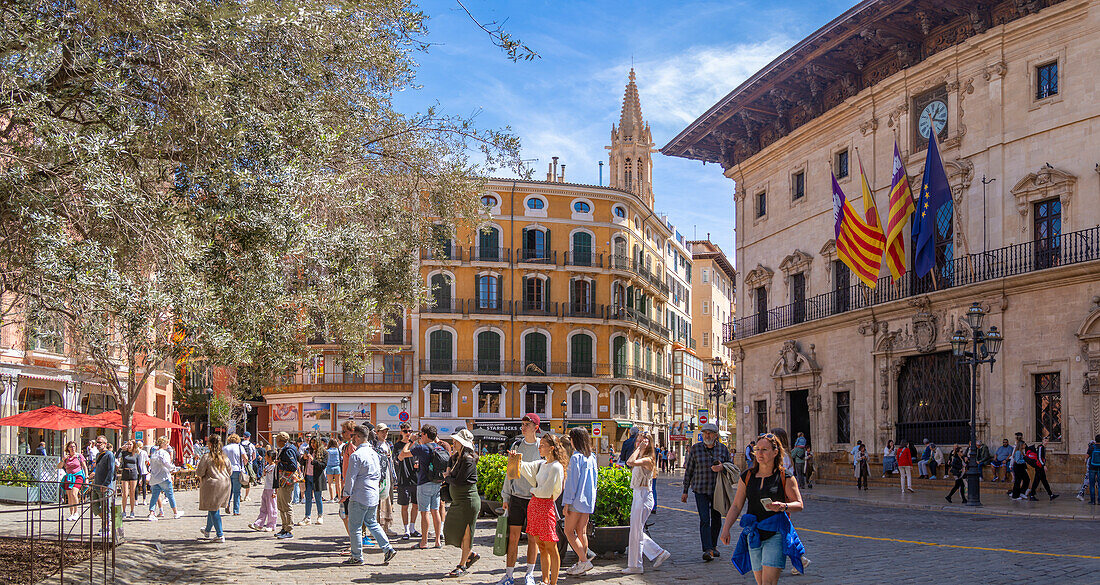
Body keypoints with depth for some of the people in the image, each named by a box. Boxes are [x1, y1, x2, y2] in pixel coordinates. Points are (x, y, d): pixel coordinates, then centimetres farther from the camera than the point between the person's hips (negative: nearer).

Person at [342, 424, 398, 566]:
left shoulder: (356, 455, -16)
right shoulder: (374, 453, 9)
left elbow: (351, 477, -15)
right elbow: (378, 474, 17)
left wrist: (346, 494, -4)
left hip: (359, 496, -8)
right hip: (374, 495, 8)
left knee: (354, 526, 3)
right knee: (372, 523, 19)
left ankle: (357, 557, 9)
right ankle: (388, 548, 10)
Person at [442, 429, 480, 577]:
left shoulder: (468, 461, -19)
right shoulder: (457, 458, 10)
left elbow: (458, 482, -21)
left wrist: (448, 476, -2)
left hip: (468, 501, -9)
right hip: (457, 501, 9)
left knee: (465, 533, 1)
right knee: (451, 530, 11)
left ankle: (462, 565, 12)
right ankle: (471, 554, 28)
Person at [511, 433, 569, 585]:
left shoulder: (556, 467, -12)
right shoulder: (542, 464, 13)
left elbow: (545, 492, -15)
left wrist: (533, 490, 2)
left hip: (545, 506, -8)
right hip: (534, 505, 8)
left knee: (551, 548, 0)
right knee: (542, 548, 12)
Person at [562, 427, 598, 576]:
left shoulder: (576, 458, -15)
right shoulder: (592, 457, 9)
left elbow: (572, 481, -15)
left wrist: (567, 502, -12)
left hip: (577, 499, -8)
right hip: (589, 499, 8)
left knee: (569, 531, -1)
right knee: (582, 532, 12)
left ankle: (584, 561, -8)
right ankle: (581, 563, 13)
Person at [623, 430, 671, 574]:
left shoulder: (647, 459, -16)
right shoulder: (640, 458, 14)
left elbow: (631, 462, -30)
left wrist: (640, 449, -22)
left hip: (644, 496, -10)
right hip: (637, 495, 10)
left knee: (636, 531, -4)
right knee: (637, 531, 13)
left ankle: (635, 566, 5)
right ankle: (659, 553, 21)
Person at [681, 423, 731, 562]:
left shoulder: (723, 449, 3)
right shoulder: (695, 449, 0)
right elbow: (688, 470, 5)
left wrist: (722, 467, -11)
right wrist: (685, 491, 5)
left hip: (718, 489, 2)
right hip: (701, 489, -2)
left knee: (716, 519, 10)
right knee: (704, 519, -12)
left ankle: (713, 546, 29)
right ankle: (708, 550, -16)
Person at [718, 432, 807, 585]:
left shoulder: (785, 477, -3)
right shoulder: (747, 476, 7)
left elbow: (799, 504, 1)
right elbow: (736, 506, 10)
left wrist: (783, 506, -20)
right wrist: (726, 528, 0)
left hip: (776, 534, -4)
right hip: (754, 535, 4)